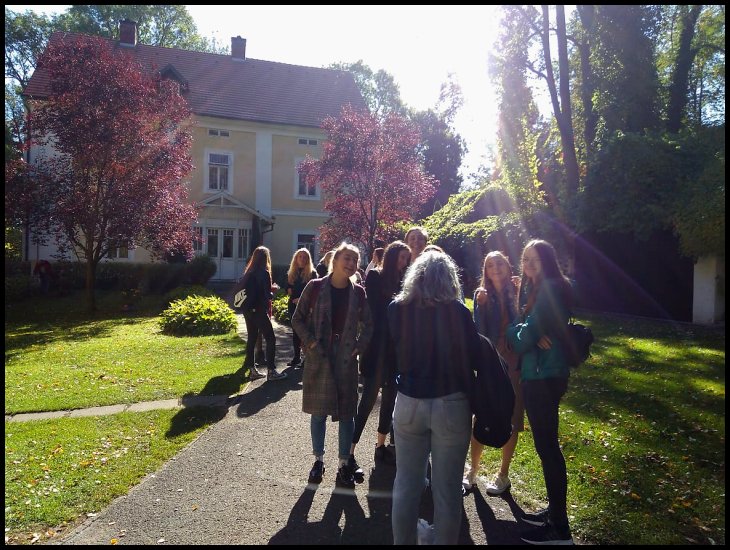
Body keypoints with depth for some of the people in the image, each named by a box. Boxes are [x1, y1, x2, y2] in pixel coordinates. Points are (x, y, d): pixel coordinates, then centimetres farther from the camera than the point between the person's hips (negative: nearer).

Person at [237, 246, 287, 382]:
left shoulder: (249, 272, 8)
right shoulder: (264, 273, -13)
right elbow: (267, 294, -18)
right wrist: (273, 289, 4)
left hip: (248, 309, 8)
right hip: (258, 310, -8)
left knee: (251, 338, 12)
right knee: (270, 339, -3)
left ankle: (252, 369, 16)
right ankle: (271, 371, -5)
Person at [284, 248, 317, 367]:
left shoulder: (312, 273, -3)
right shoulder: (291, 273, 12)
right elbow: (288, 288, 19)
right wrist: (289, 290, -4)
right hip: (293, 305, 5)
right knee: (295, 331, 10)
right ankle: (297, 357, 19)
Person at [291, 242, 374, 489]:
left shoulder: (358, 292, 1)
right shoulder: (315, 287, -5)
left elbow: (368, 325, 10)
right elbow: (298, 318, 1)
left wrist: (359, 347, -2)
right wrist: (311, 342, -9)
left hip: (346, 358, 1)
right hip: (318, 357, -1)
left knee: (347, 411, 6)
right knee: (318, 411, 9)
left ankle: (345, 463, 20)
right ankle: (318, 460, 27)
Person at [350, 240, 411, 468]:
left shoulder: (401, 282, 11)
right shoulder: (375, 277, -4)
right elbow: (372, 310, -10)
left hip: (395, 350, 6)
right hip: (377, 349, -6)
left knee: (390, 398, 12)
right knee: (369, 398, -6)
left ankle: (381, 445, 25)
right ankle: (351, 448, 3)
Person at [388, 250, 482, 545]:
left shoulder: (397, 308, -5)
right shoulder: (457, 311, -12)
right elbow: (475, 357, -5)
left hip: (408, 403, 3)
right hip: (451, 404, -2)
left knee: (406, 485, 17)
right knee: (447, 489, 12)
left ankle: (402, 540, 31)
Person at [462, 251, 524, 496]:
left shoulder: (517, 294, -1)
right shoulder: (482, 294, 0)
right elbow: (479, 331, -6)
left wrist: (520, 295, -15)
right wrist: (481, 305, -19)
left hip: (514, 363, 0)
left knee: (511, 421, 9)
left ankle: (503, 474, 26)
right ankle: (473, 470, 22)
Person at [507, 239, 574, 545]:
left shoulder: (550, 288, -15)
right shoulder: (536, 289, 16)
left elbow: (526, 335, -19)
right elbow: (529, 328, 11)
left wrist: (512, 332, 1)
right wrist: (520, 334, -10)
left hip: (544, 376, -10)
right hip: (540, 373, 10)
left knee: (547, 445, -4)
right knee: (546, 444, 17)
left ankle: (559, 529, 6)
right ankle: (554, 510, 30)